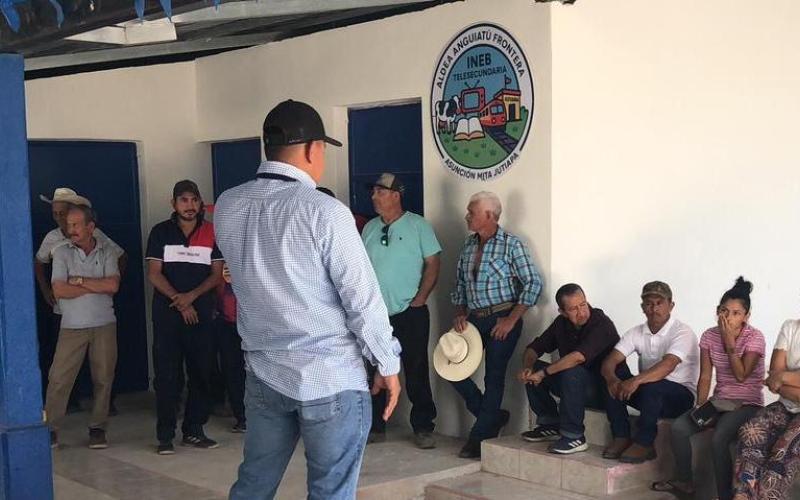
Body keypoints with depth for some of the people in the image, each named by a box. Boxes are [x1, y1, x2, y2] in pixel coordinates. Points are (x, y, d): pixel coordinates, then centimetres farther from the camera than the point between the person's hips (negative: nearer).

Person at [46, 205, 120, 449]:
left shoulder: (107, 252, 3)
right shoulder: (62, 253, 1)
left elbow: (113, 285, -11)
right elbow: (59, 291, -10)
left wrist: (79, 280, -10)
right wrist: (97, 287, -8)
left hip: (104, 325, 1)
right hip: (72, 326, -1)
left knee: (103, 378, 5)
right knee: (59, 378, -4)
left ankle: (98, 428, 16)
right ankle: (50, 428, 6)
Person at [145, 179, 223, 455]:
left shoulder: (211, 232, 5)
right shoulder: (160, 232, 3)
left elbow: (217, 274, 2)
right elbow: (154, 273, -1)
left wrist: (191, 296, -12)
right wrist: (178, 301, -10)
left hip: (201, 312, 2)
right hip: (167, 313, -2)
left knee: (201, 373, 3)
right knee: (167, 375, -2)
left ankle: (194, 431, 14)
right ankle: (165, 436, 3)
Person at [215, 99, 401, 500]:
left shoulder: (227, 207, 1)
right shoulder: (324, 211, -16)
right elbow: (363, 299, -13)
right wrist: (388, 364, 0)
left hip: (263, 372, 6)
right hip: (330, 377, -5)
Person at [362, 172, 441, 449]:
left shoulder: (418, 226, -3)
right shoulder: (370, 228, 11)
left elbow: (432, 264, -5)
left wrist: (419, 299, -10)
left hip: (410, 313, -5)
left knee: (416, 373, 0)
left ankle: (423, 429, 8)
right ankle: (375, 427, 20)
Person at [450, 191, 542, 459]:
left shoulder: (511, 244, -9)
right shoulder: (469, 244, 9)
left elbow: (533, 283, -12)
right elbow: (460, 282, 18)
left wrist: (511, 320, -14)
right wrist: (460, 313, 4)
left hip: (502, 318, -7)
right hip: (474, 318, 7)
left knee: (494, 376, -2)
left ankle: (480, 437, 9)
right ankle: (493, 416, 19)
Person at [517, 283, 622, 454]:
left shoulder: (602, 324, -22)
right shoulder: (562, 323, 1)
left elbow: (578, 357, -36)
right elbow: (534, 348, 7)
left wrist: (543, 373, -29)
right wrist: (527, 367, -15)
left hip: (604, 391, -7)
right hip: (573, 384, 7)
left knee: (572, 372, -35)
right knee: (532, 370, -4)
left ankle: (574, 437, -24)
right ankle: (550, 425, 4)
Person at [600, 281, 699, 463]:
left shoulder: (683, 332, -15)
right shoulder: (636, 333, 3)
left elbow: (667, 366, -32)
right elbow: (610, 361, -8)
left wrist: (636, 381, -46)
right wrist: (612, 378, -32)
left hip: (681, 395, -6)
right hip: (648, 393, 6)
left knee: (651, 385, -36)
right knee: (615, 383, -19)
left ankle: (643, 444, -22)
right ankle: (621, 438, -13)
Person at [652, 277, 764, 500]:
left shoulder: (754, 338, -11)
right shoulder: (709, 336, 2)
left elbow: (741, 376, -19)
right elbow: (705, 377, 1)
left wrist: (730, 342, -20)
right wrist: (700, 406, -11)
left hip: (747, 404, -5)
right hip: (719, 401, 5)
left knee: (718, 438, -32)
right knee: (678, 427, -17)